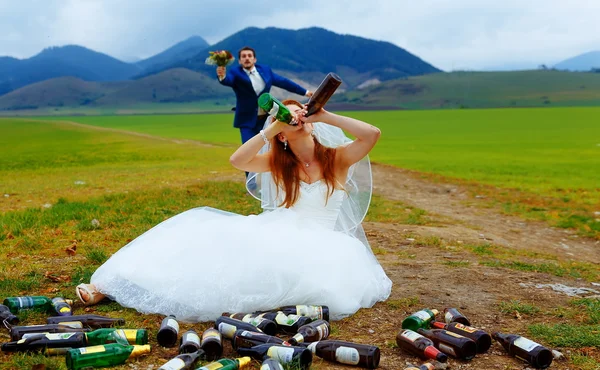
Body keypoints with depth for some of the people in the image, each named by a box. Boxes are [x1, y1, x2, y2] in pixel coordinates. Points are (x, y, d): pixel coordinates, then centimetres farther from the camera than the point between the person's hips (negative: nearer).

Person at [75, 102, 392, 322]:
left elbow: (372, 134, -16)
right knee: (217, 241, -20)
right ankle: (109, 287, -21)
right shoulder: (278, 163, 7)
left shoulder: (338, 159, 2)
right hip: (276, 237, 2)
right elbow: (237, 160, -11)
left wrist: (324, 116, -14)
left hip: (318, 247, -1)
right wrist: (274, 126, -14)